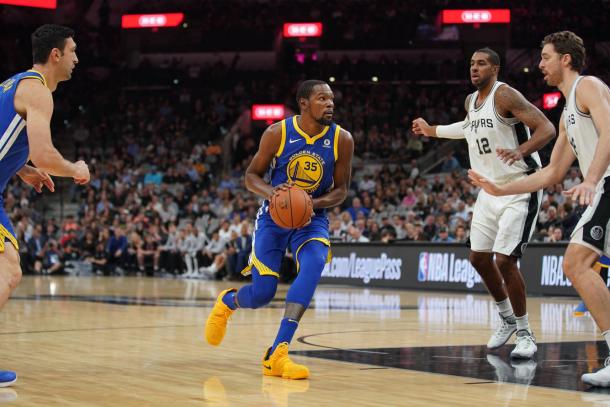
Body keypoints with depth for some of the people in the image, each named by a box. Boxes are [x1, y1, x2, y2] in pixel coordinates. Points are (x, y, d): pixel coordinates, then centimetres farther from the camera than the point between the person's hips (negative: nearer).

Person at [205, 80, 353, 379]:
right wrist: (270, 192, -26)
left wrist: (314, 204, -22)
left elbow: (341, 190, -1)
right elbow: (252, 175, -4)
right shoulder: (277, 133, -14)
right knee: (262, 293, -7)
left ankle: (277, 354, -29)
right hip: (274, 215, -1)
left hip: (312, 218, 1)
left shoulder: (342, 140, -11)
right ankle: (227, 301, 34)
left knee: (313, 265, -31)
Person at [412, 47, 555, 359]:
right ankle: (507, 319, 32)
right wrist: (431, 130, 36)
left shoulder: (504, 96, -17)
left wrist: (521, 151, -43)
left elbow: (546, 128, -26)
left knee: (505, 260, -16)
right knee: (479, 257, 12)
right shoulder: (471, 102, 8)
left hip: (520, 188, -9)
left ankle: (525, 334, -1)